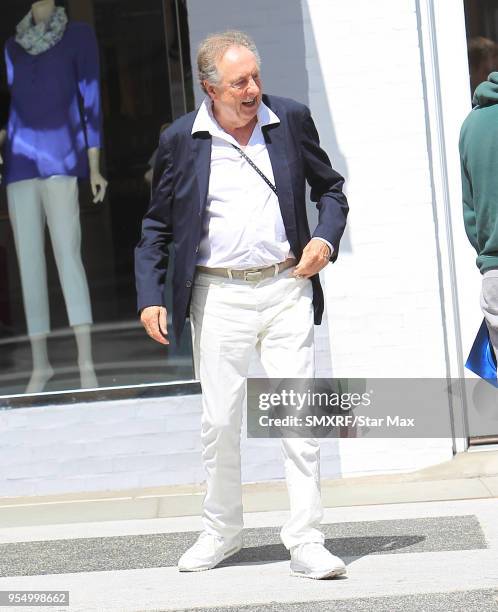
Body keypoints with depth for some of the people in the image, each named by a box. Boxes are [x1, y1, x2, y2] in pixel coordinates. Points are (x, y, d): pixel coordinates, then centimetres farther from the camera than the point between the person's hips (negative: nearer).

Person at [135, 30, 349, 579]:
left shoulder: (291, 120, 3)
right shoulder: (180, 140, 1)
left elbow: (330, 188, 16)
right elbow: (156, 226, 10)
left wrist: (326, 237, -3)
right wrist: (149, 298, 0)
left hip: (286, 289, 0)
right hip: (218, 296, 0)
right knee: (219, 419, 5)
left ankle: (305, 541, 3)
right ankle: (221, 530, 23)